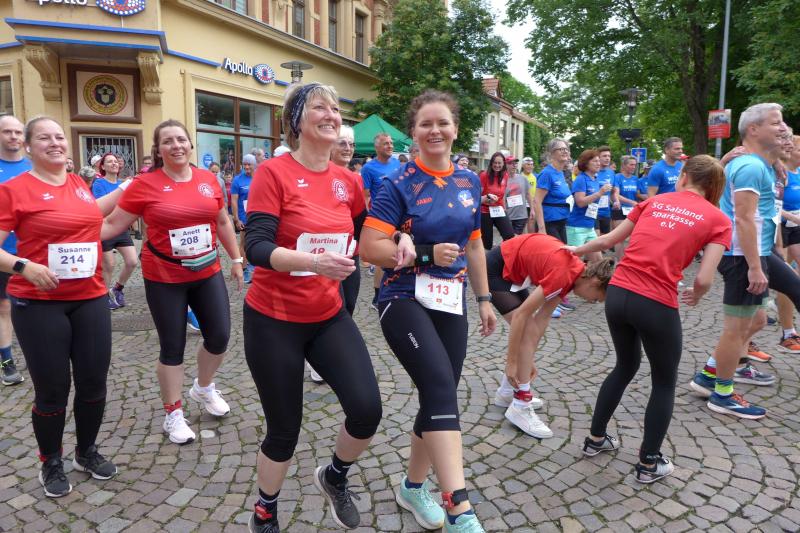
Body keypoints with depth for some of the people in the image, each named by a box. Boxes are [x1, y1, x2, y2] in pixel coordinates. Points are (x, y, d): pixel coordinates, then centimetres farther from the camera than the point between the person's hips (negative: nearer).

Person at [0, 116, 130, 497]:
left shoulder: (79, 183, 9)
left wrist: (123, 189, 30)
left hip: (90, 298, 5)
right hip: (38, 303, -5)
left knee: (94, 382, 10)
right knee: (52, 389, 4)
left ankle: (87, 452, 32)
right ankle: (51, 464, 27)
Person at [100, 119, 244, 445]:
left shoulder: (208, 179, 1)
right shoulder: (145, 184, -9)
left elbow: (223, 222, 12)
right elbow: (112, 225, -5)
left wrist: (236, 259, 15)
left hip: (208, 274, 3)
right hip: (164, 279, -3)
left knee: (219, 337, 6)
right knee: (172, 347, 6)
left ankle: (203, 388, 37)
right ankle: (172, 413, 26)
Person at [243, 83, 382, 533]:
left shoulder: (348, 181, 3)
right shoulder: (273, 172, -13)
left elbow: (363, 234, 20)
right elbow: (257, 248, -21)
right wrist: (314, 262, -36)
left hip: (329, 316, 4)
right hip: (273, 319, -4)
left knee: (367, 409, -10)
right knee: (285, 429, 7)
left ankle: (335, 477, 25)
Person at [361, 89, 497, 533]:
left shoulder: (469, 183, 9)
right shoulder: (399, 184, -8)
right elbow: (369, 248, -14)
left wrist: (484, 299, 17)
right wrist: (426, 255, -20)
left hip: (451, 305, 6)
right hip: (405, 300, -6)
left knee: (439, 396, 11)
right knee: (442, 388, -24)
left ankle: (413, 487, 33)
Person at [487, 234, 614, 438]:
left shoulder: (574, 272, -3)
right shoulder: (562, 275, -29)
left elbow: (543, 317, 2)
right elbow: (520, 315, -27)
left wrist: (529, 358, 5)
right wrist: (511, 362, -20)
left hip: (512, 268, 9)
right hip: (496, 270, -9)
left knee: (531, 332, 10)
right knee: (529, 332, -12)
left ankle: (507, 392, 22)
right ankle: (520, 407, -6)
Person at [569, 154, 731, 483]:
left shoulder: (653, 202, 13)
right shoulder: (718, 220, 2)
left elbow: (609, 240, 18)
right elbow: (703, 279, -7)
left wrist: (575, 250, 34)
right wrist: (695, 297, 16)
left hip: (617, 294, 4)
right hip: (656, 305, -4)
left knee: (625, 366, 27)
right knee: (664, 383, 19)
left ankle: (595, 439, 38)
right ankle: (649, 464, 27)